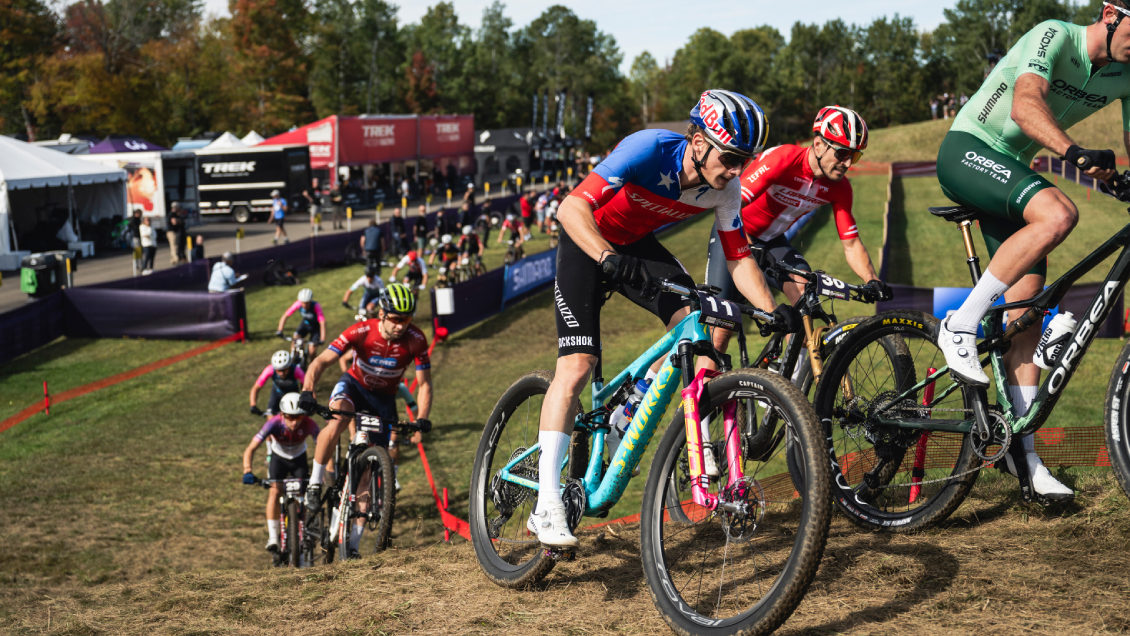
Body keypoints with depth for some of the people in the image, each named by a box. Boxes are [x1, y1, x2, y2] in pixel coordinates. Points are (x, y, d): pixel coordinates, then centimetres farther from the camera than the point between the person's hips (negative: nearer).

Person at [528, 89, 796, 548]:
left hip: (637, 244, 6)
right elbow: (572, 208, -38)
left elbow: (738, 258, -9)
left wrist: (774, 310, -25)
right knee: (578, 364, -17)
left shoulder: (725, 188, -17)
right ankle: (546, 508, -16)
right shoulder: (649, 149, -33)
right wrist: (609, 259, -54)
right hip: (587, 242, -5)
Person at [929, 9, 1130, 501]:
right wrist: (1077, 154, -52)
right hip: (966, 151, -7)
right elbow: (1025, 104, -37)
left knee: (1028, 307, -1)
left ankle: (1022, 448, 3)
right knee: (1058, 214, -34)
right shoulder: (1054, 37, -19)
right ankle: (961, 326, -24)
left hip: (1011, 170, 7)